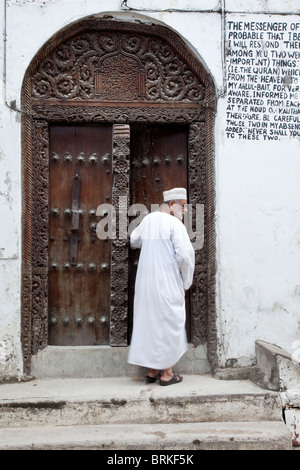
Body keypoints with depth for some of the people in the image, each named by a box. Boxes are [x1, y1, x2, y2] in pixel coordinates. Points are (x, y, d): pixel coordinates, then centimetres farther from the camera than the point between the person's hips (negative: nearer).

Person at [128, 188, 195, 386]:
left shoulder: (147, 219, 9)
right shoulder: (174, 224, -12)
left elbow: (134, 241, 24)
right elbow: (185, 254, -17)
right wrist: (186, 282, -5)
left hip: (146, 281, 7)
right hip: (167, 283, -7)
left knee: (150, 321, 13)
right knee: (169, 323, 4)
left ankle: (152, 371, 21)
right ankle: (167, 373, 11)